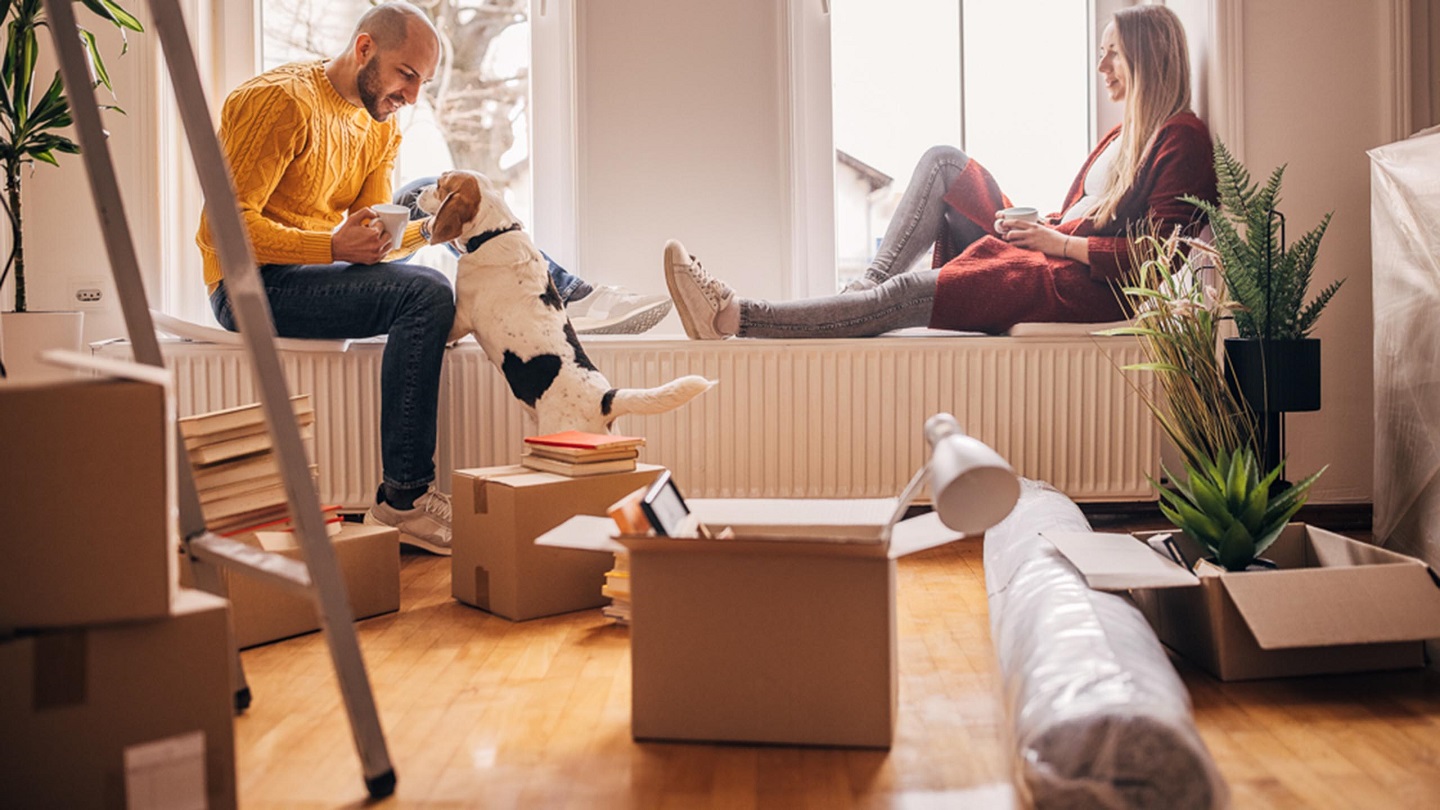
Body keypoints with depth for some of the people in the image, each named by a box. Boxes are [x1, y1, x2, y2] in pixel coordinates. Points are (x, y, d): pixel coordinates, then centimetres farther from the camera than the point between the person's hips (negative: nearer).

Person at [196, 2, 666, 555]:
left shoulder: (384, 127, 13)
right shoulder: (282, 100, -13)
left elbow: (372, 237, 7)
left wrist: (429, 230, -13)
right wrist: (333, 247, -28)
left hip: (316, 274, 9)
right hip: (252, 285, -9)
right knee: (426, 296, -29)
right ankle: (403, 500, -30)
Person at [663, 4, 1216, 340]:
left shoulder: (1181, 139, -5)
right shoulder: (1122, 137, 24)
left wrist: (1059, 242, -16)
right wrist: (1038, 225, 2)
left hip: (1086, 288, -9)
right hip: (1045, 256, 9)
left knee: (907, 296, -24)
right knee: (942, 161, -1)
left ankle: (736, 318, -28)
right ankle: (867, 286, -15)